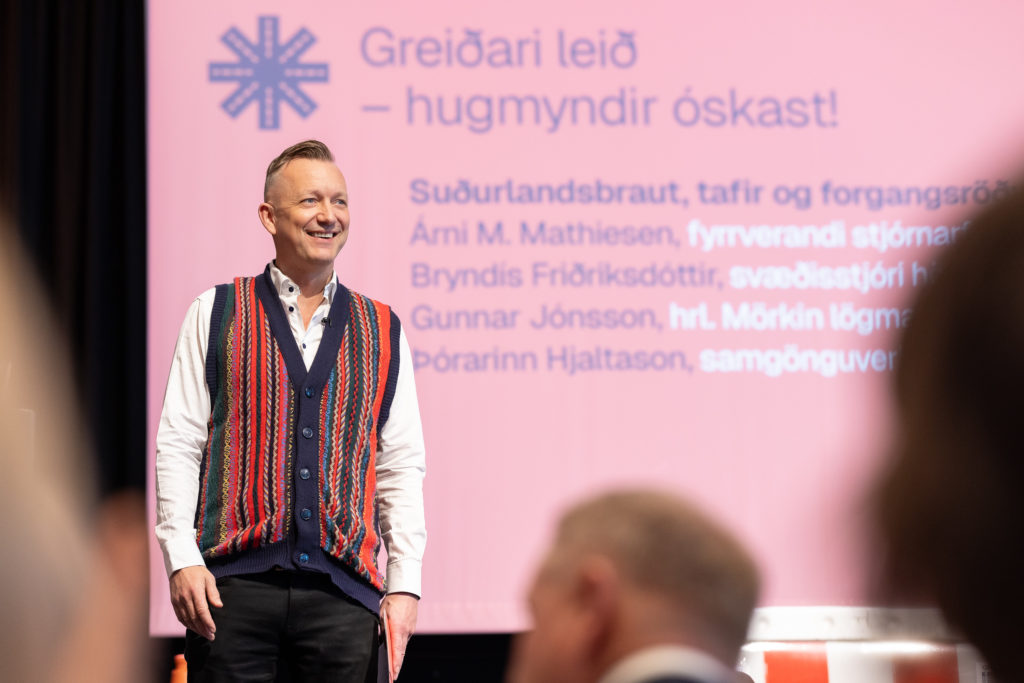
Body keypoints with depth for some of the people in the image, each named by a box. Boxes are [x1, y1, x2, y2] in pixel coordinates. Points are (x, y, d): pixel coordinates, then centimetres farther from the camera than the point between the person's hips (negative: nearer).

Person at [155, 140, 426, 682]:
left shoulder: (383, 331, 13)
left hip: (344, 589, 2)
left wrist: (405, 584, 2)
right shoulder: (215, 313, 8)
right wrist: (182, 558, -7)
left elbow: (402, 467, 11)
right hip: (236, 582, -1)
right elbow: (178, 443, 4)